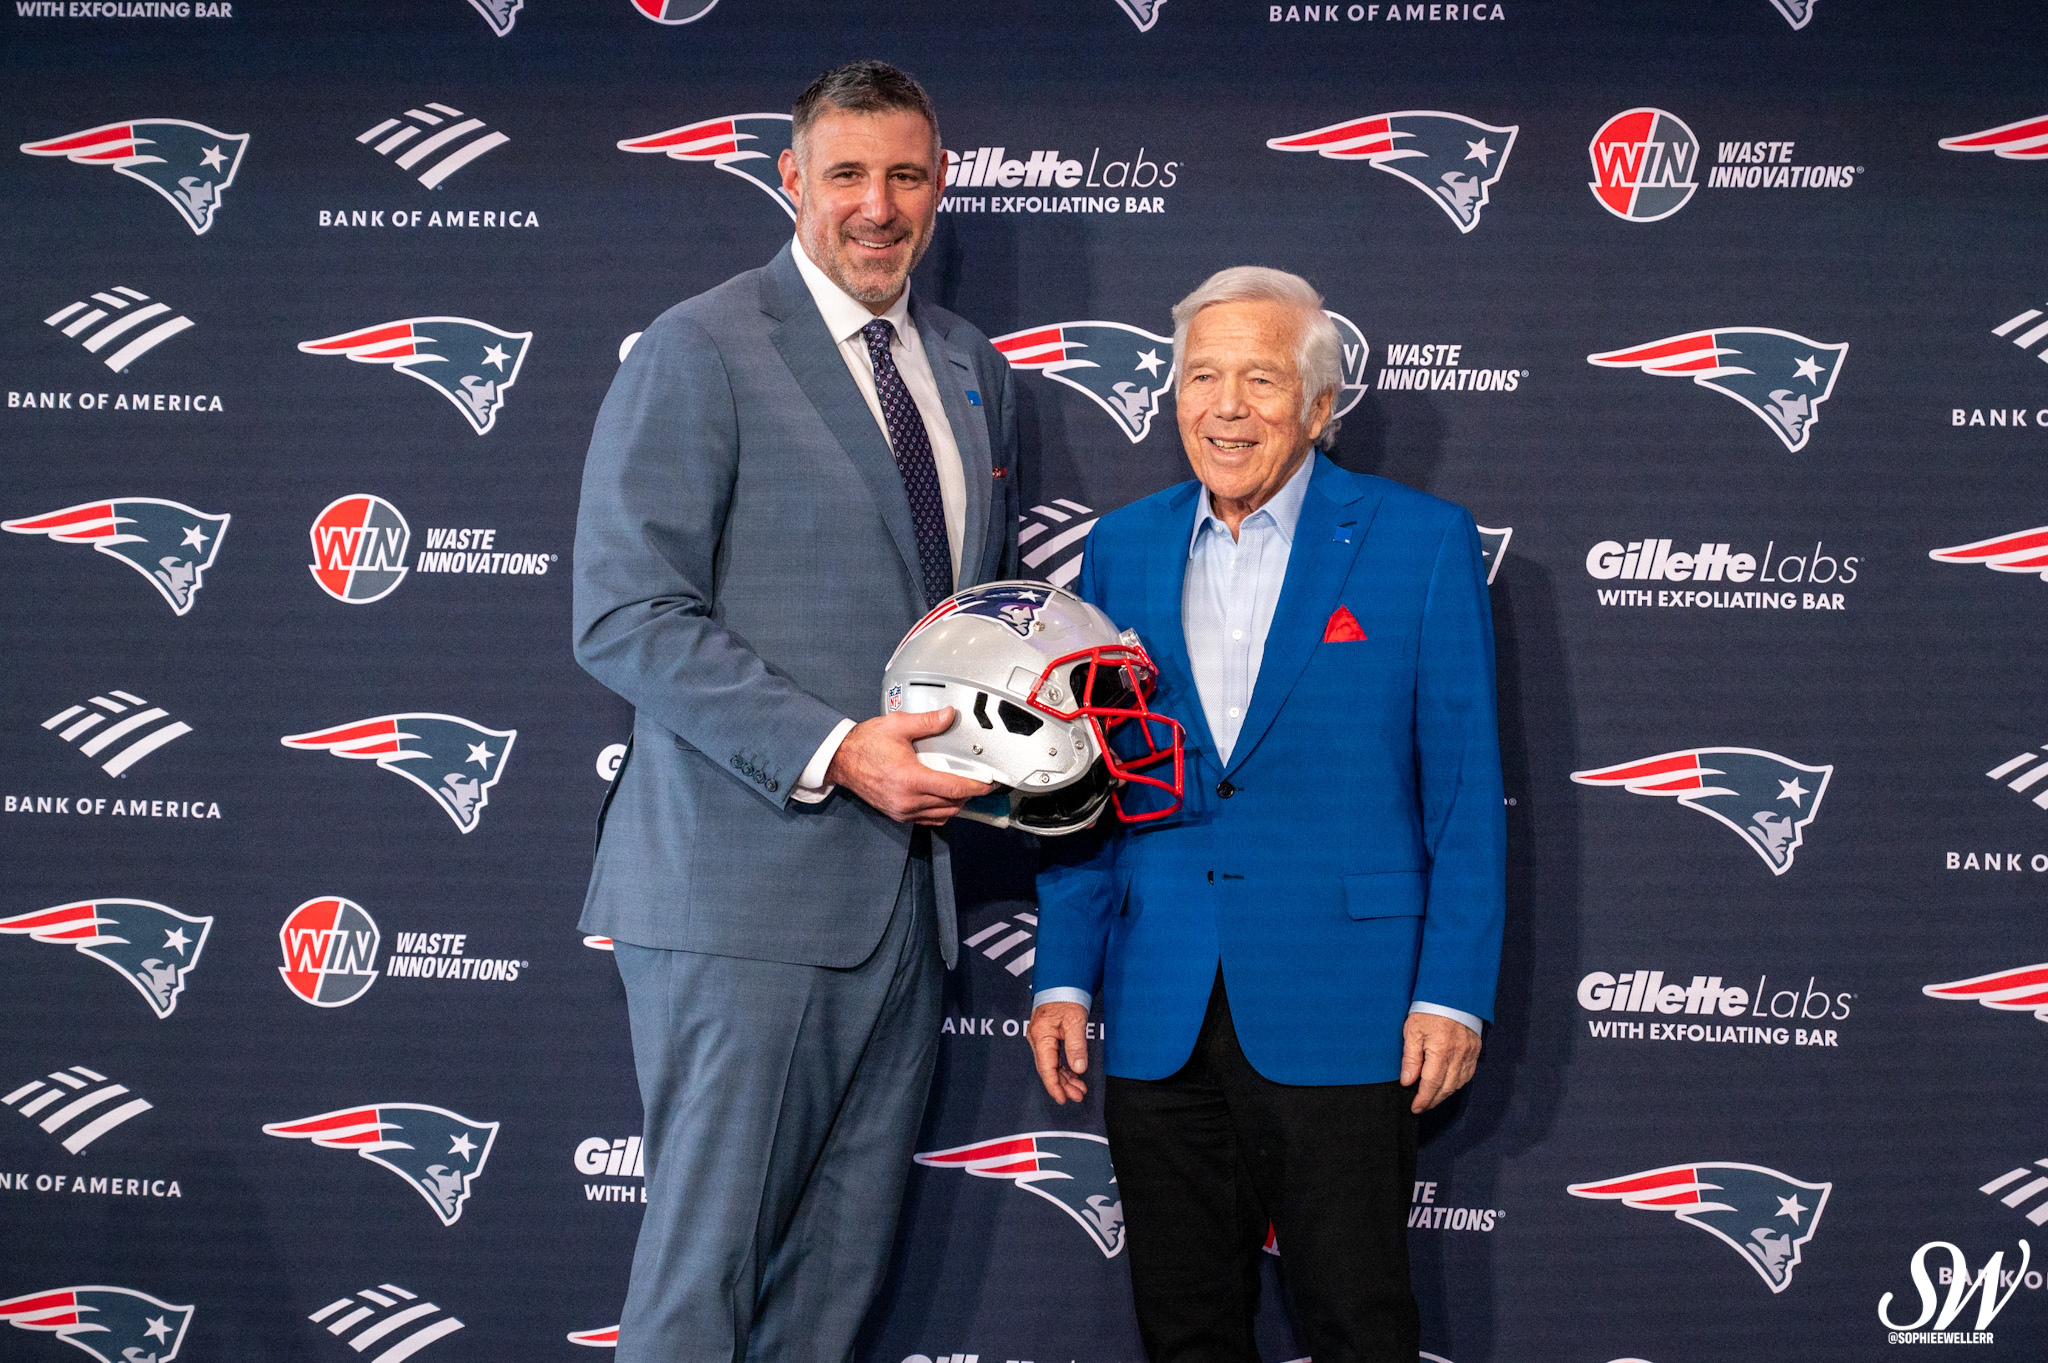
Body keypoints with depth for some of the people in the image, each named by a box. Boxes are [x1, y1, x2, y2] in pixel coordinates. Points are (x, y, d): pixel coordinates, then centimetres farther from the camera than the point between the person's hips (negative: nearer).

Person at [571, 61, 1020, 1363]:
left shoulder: (974, 368, 15)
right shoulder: (700, 351, -6)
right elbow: (627, 616, -13)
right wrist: (833, 752, -20)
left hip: (909, 872, 7)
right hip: (747, 878, -6)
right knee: (706, 1253, 0)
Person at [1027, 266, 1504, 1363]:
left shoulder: (1421, 542, -1)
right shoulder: (1121, 549, 9)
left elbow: (1465, 786, -2)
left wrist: (1454, 992, -7)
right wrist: (1063, 979, 6)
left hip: (1339, 1011, -3)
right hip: (1159, 1021, 4)